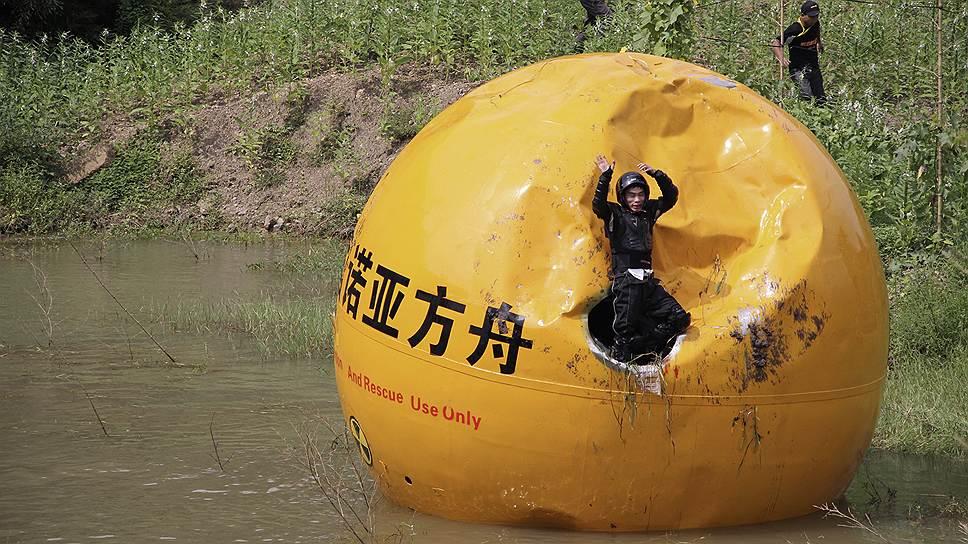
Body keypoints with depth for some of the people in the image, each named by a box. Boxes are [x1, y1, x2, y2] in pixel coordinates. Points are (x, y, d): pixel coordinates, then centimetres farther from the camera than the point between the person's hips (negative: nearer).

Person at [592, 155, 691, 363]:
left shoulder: (648, 211, 16)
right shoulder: (615, 214, 1)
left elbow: (671, 196, 15)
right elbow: (598, 205, -18)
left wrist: (656, 174, 1)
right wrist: (605, 176, -25)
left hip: (648, 281, 6)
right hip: (626, 281, -6)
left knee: (679, 318, -2)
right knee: (626, 328, -8)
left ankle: (643, 345, 4)